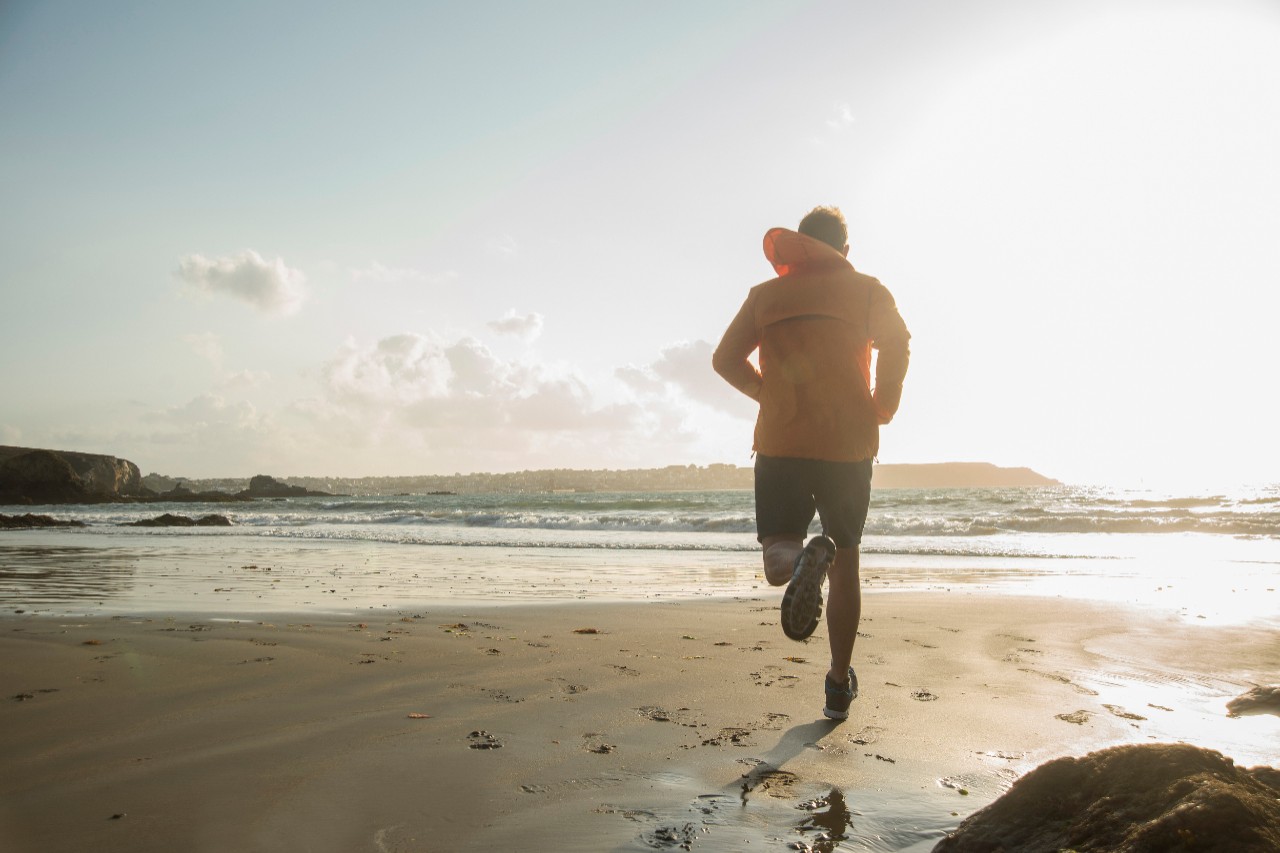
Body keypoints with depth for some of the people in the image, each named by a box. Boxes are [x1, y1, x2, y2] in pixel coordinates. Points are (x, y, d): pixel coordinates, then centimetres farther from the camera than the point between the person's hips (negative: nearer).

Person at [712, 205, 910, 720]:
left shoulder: (766, 294, 13)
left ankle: (799, 559, -33)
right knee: (845, 562, 14)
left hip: (779, 441, 0)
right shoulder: (866, 290, 7)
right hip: (848, 442, 0)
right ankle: (839, 686, 19)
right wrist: (882, 408, 1)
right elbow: (896, 344, -11)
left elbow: (726, 359, 6)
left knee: (778, 554, 5)